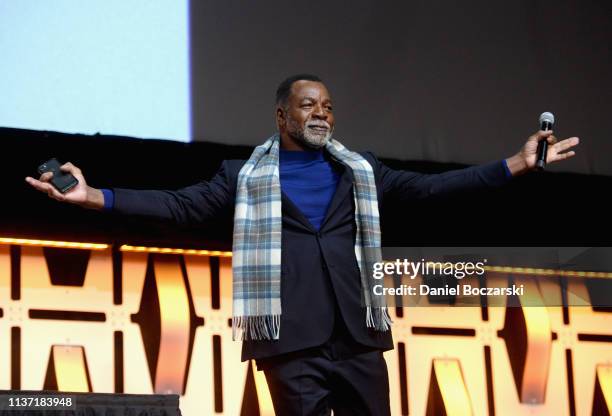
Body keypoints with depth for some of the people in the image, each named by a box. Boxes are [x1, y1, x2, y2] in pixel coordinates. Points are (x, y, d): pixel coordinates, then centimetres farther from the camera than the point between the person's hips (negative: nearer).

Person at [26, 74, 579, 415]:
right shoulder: (245, 175, 10)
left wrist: (516, 165, 9)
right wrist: (93, 196, -6)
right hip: (292, 340, -2)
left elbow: (426, 187, 15)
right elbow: (181, 206, 5)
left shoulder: (359, 169, 18)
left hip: (359, 336, 2)